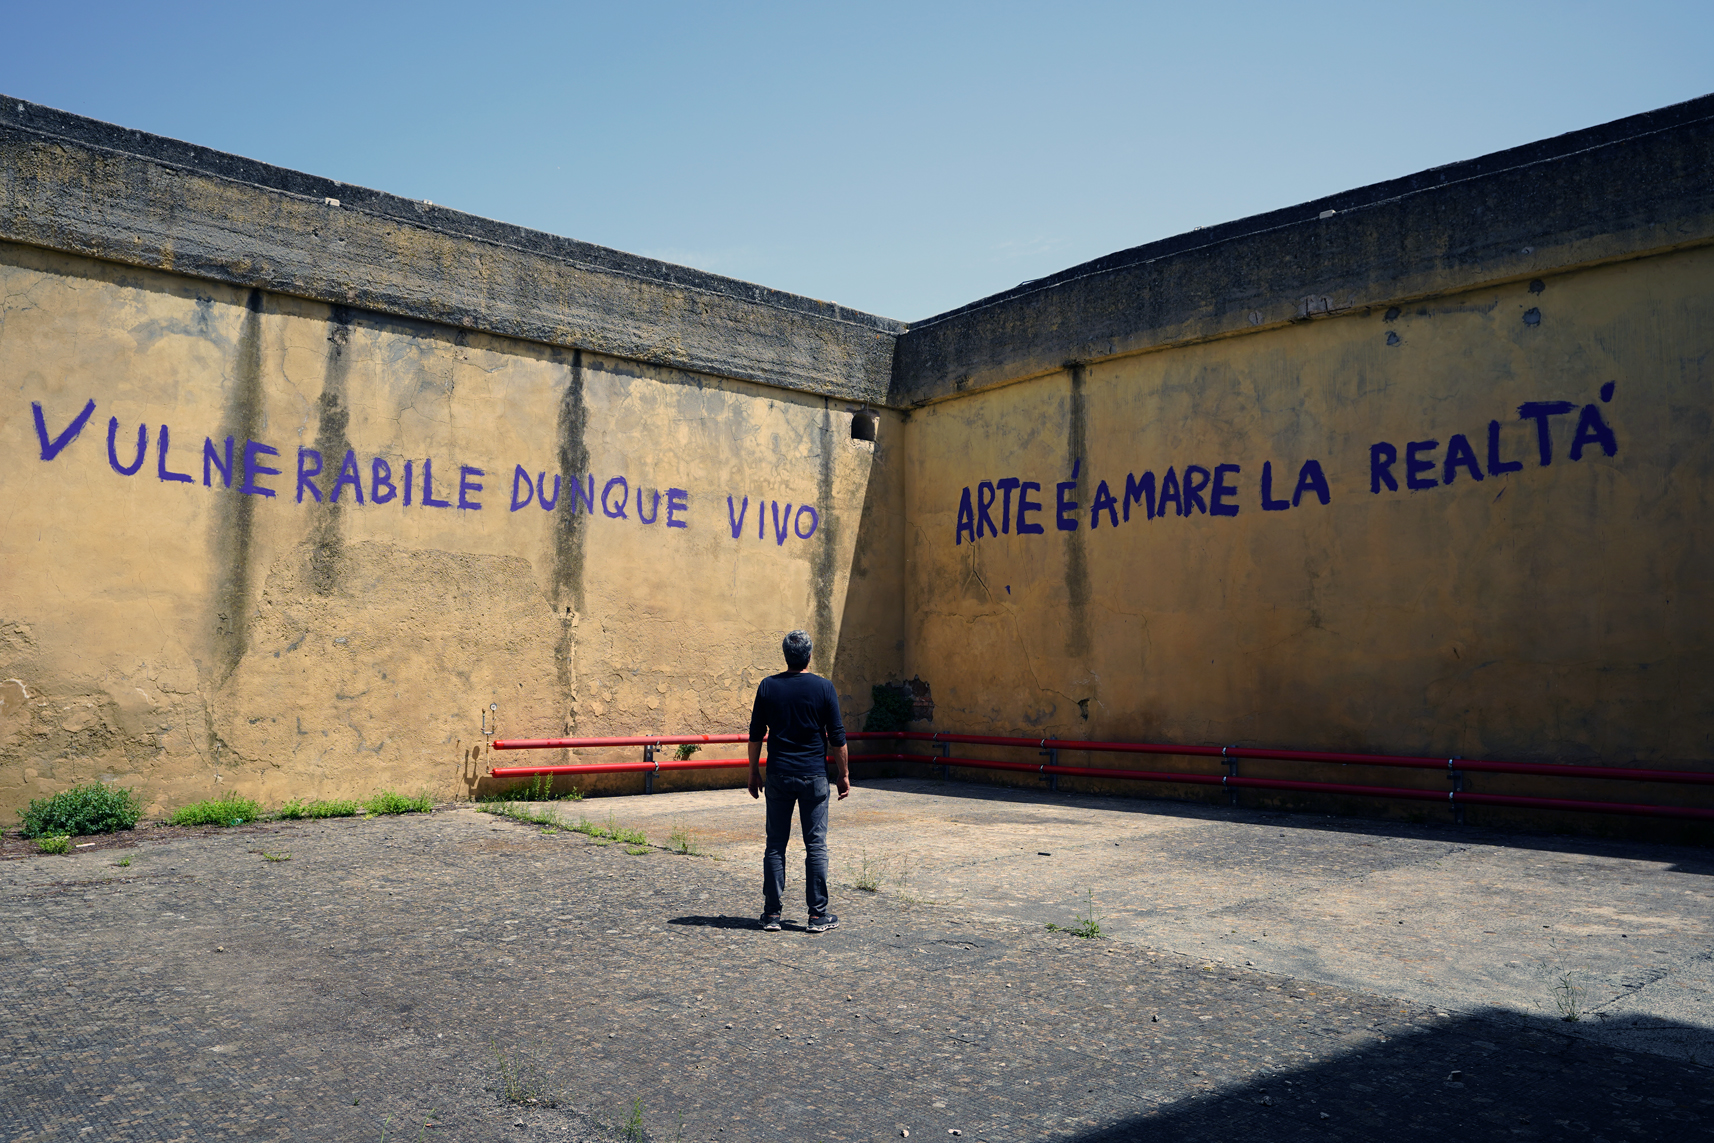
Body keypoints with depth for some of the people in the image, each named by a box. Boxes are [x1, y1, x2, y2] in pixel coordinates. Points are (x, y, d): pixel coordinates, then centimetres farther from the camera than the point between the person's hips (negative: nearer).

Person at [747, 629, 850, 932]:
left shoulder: (767, 686, 0)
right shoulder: (823, 687, -4)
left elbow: (755, 734, 4)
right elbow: (837, 737, -2)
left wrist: (753, 773, 13)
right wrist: (843, 774, 8)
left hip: (778, 775, 2)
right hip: (814, 776, -1)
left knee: (775, 845, 8)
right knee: (816, 845, 4)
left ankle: (772, 914, 10)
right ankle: (818, 915, 6)